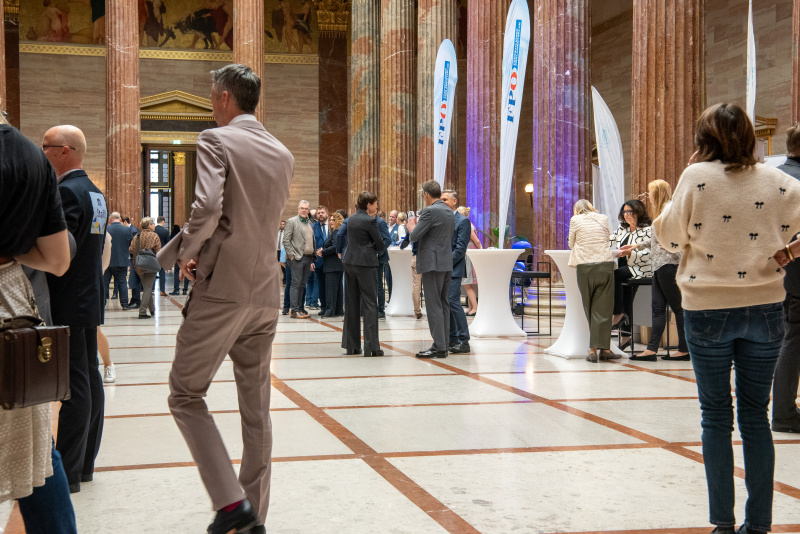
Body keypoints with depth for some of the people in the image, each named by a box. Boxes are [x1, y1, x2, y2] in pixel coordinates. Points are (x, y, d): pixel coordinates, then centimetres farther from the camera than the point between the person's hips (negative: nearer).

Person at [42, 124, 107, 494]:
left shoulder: (67, 192, -16)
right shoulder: (95, 193, 15)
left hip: (69, 305, -10)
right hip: (89, 300, 10)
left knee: (75, 387, -6)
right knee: (89, 379, 12)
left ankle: (67, 473, 1)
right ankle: (84, 463, 21)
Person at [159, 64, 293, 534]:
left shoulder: (216, 141, -7)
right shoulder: (284, 155, 13)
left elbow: (207, 206, -23)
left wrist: (187, 251, -6)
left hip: (222, 288, -6)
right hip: (266, 292, 7)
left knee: (186, 394, 5)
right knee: (256, 407, 12)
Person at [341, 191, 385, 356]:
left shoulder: (351, 219, 10)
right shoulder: (369, 221, -11)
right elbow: (380, 244, -7)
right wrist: (377, 250, 13)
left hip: (350, 262, 7)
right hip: (366, 263, -7)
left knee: (351, 304, 11)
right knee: (370, 304, -3)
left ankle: (351, 345, 16)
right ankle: (371, 346, -6)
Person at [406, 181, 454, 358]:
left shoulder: (430, 211, -14)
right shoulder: (449, 212, 14)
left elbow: (414, 237, -15)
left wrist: (412, 227, 7)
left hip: (433, 264, -9)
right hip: (447, 263, 9)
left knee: (434, 305, -7)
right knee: (443, 305, 11)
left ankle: (438, 347, -7)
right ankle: (443, 344, 14)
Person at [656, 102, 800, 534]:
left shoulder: (696, 178, -7)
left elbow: (671, 238, -1)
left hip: (709, 308, -3)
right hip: (765, 308, 3)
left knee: (716, 417, 6)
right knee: (755, 416, 10)